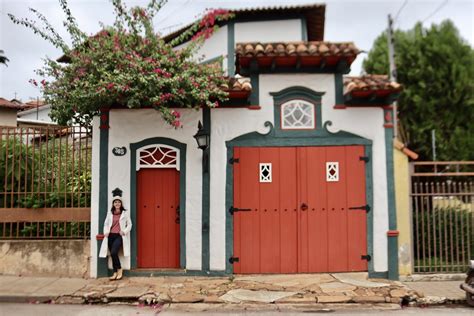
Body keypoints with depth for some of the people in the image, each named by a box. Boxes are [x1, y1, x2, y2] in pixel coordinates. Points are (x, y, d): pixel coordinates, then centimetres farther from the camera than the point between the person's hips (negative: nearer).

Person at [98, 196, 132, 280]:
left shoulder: (125, 213, 6)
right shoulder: (110, 213, 15)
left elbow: (129, 224, 5)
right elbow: (106, 224, 15)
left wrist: (124, 231, -10)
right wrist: (106, 232, -2)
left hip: (119, 236, -4)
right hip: (111, 235, 4)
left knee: (113, 252, -19)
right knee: (113, 254, 0)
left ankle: (119, 269, 0)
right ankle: (115, 273, 10)